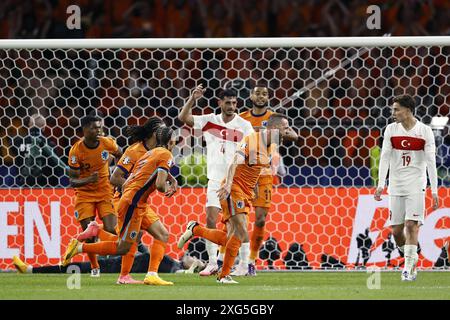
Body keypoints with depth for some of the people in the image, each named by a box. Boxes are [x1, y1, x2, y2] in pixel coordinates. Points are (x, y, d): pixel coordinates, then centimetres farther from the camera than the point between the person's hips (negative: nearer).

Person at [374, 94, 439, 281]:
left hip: (416, 184, -3)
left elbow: (431, 161, -5)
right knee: (396, 230, 2)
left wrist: (434, 190, -11)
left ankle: (408, 269, -10)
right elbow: (385, 157, -1)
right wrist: (380, 185, -11)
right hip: (396, 185, 3)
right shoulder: (391, 130, 3)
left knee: (411, 225, -13)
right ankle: (412, 258, 26)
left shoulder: (425, 131, -4)